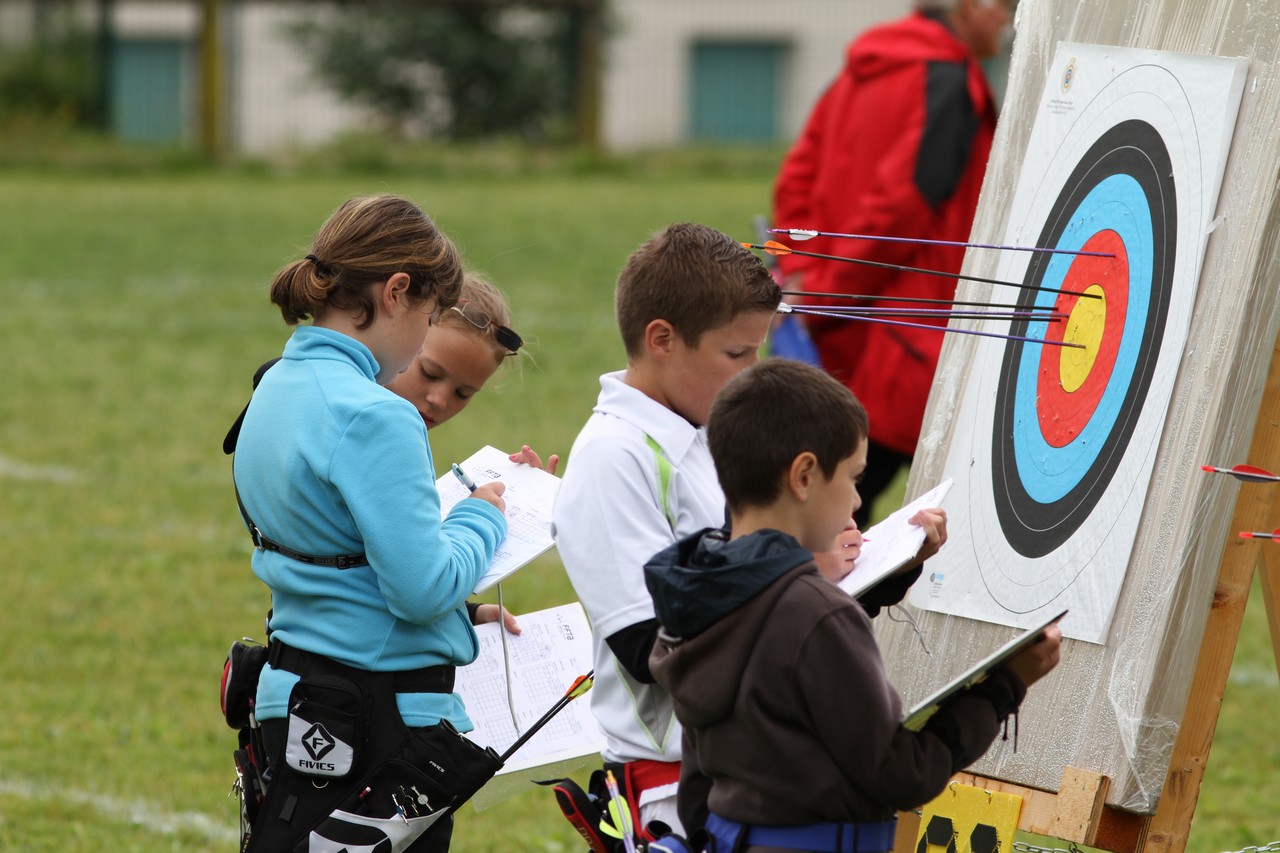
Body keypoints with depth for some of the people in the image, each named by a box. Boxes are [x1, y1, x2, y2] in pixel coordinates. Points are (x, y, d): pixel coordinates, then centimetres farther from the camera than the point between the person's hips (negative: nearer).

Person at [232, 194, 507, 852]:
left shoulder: (277, 390, 10)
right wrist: (481, 520, -2)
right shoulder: (372, 417, -20)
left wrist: (457, 607, 15)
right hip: (379, 717, -9)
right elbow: (424, 587, -21)